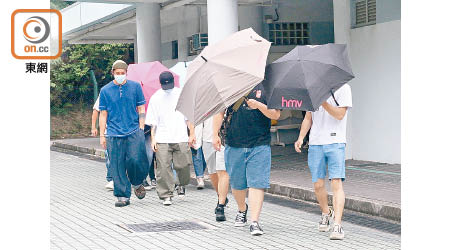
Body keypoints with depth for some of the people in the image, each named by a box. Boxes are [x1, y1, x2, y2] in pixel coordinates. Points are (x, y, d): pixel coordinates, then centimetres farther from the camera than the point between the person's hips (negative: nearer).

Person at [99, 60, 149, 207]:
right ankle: (123, 196, 7)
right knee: (117, 167, -2)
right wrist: (102, 135, 7)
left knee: (135, 160, -14)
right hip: (114, 134, 1)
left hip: (134, 132, -1)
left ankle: (137, 183, 15)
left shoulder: (135, 87, 7)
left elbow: (141, 109, 11)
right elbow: (103, 114, 10)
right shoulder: (105, 90, 7)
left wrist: (141, 129, 3)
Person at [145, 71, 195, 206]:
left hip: (181, 138, 0)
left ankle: (182, 185, 28)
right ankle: (166, 195, 3)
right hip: (162, 139, 0)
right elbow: (153, 122, 9)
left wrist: (192, 134, 7)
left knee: (183, 166, -2)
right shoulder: (155, 98, 7)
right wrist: (153, 139, 2)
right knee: (163, 168, -5)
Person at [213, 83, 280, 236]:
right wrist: (215, 134, 7)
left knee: (257, 183, -10)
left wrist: (259, 105, -20)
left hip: (259, 145, -2)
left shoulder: (266, 87, 1)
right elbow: (220, 111, 14)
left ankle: (254, 222, -10)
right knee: (236, 183, 13)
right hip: (234, 145, 3)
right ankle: (242, 210, 39)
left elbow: (276, 115, -3)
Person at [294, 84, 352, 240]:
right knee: (318, 185, 4)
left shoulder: (343, 88, 1)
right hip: (315, 143, 4)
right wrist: (301, 138, 5)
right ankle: (326, 213, 30)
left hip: (335, 142, -4)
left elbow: (340, 114, -11)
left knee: (336, 183, -13)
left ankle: (337, 225, -16)